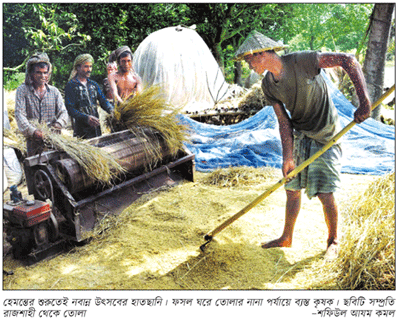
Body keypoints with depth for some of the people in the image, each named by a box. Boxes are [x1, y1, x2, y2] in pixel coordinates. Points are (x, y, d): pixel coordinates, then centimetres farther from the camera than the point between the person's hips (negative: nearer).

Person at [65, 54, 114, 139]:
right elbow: (70, 109, -12)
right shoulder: (71, 86, -3)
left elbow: (103, 101, 8)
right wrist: (86, 118, -28)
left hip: (96, 127, 5)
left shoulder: (93, 84, 15)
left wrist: (111, 110, -15)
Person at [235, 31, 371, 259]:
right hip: (299, 137, 6)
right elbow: (284, 121, -4)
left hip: (326, 136, -6)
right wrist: (288, 157, -11)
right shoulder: (269, 85, -3)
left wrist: (364, 101, -28)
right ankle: (287, 238, 29)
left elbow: (349, 61, -21)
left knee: (325, 193, -8)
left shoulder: (301, 61, -23)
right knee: (292, 189, 10)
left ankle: (333, 241, 17)